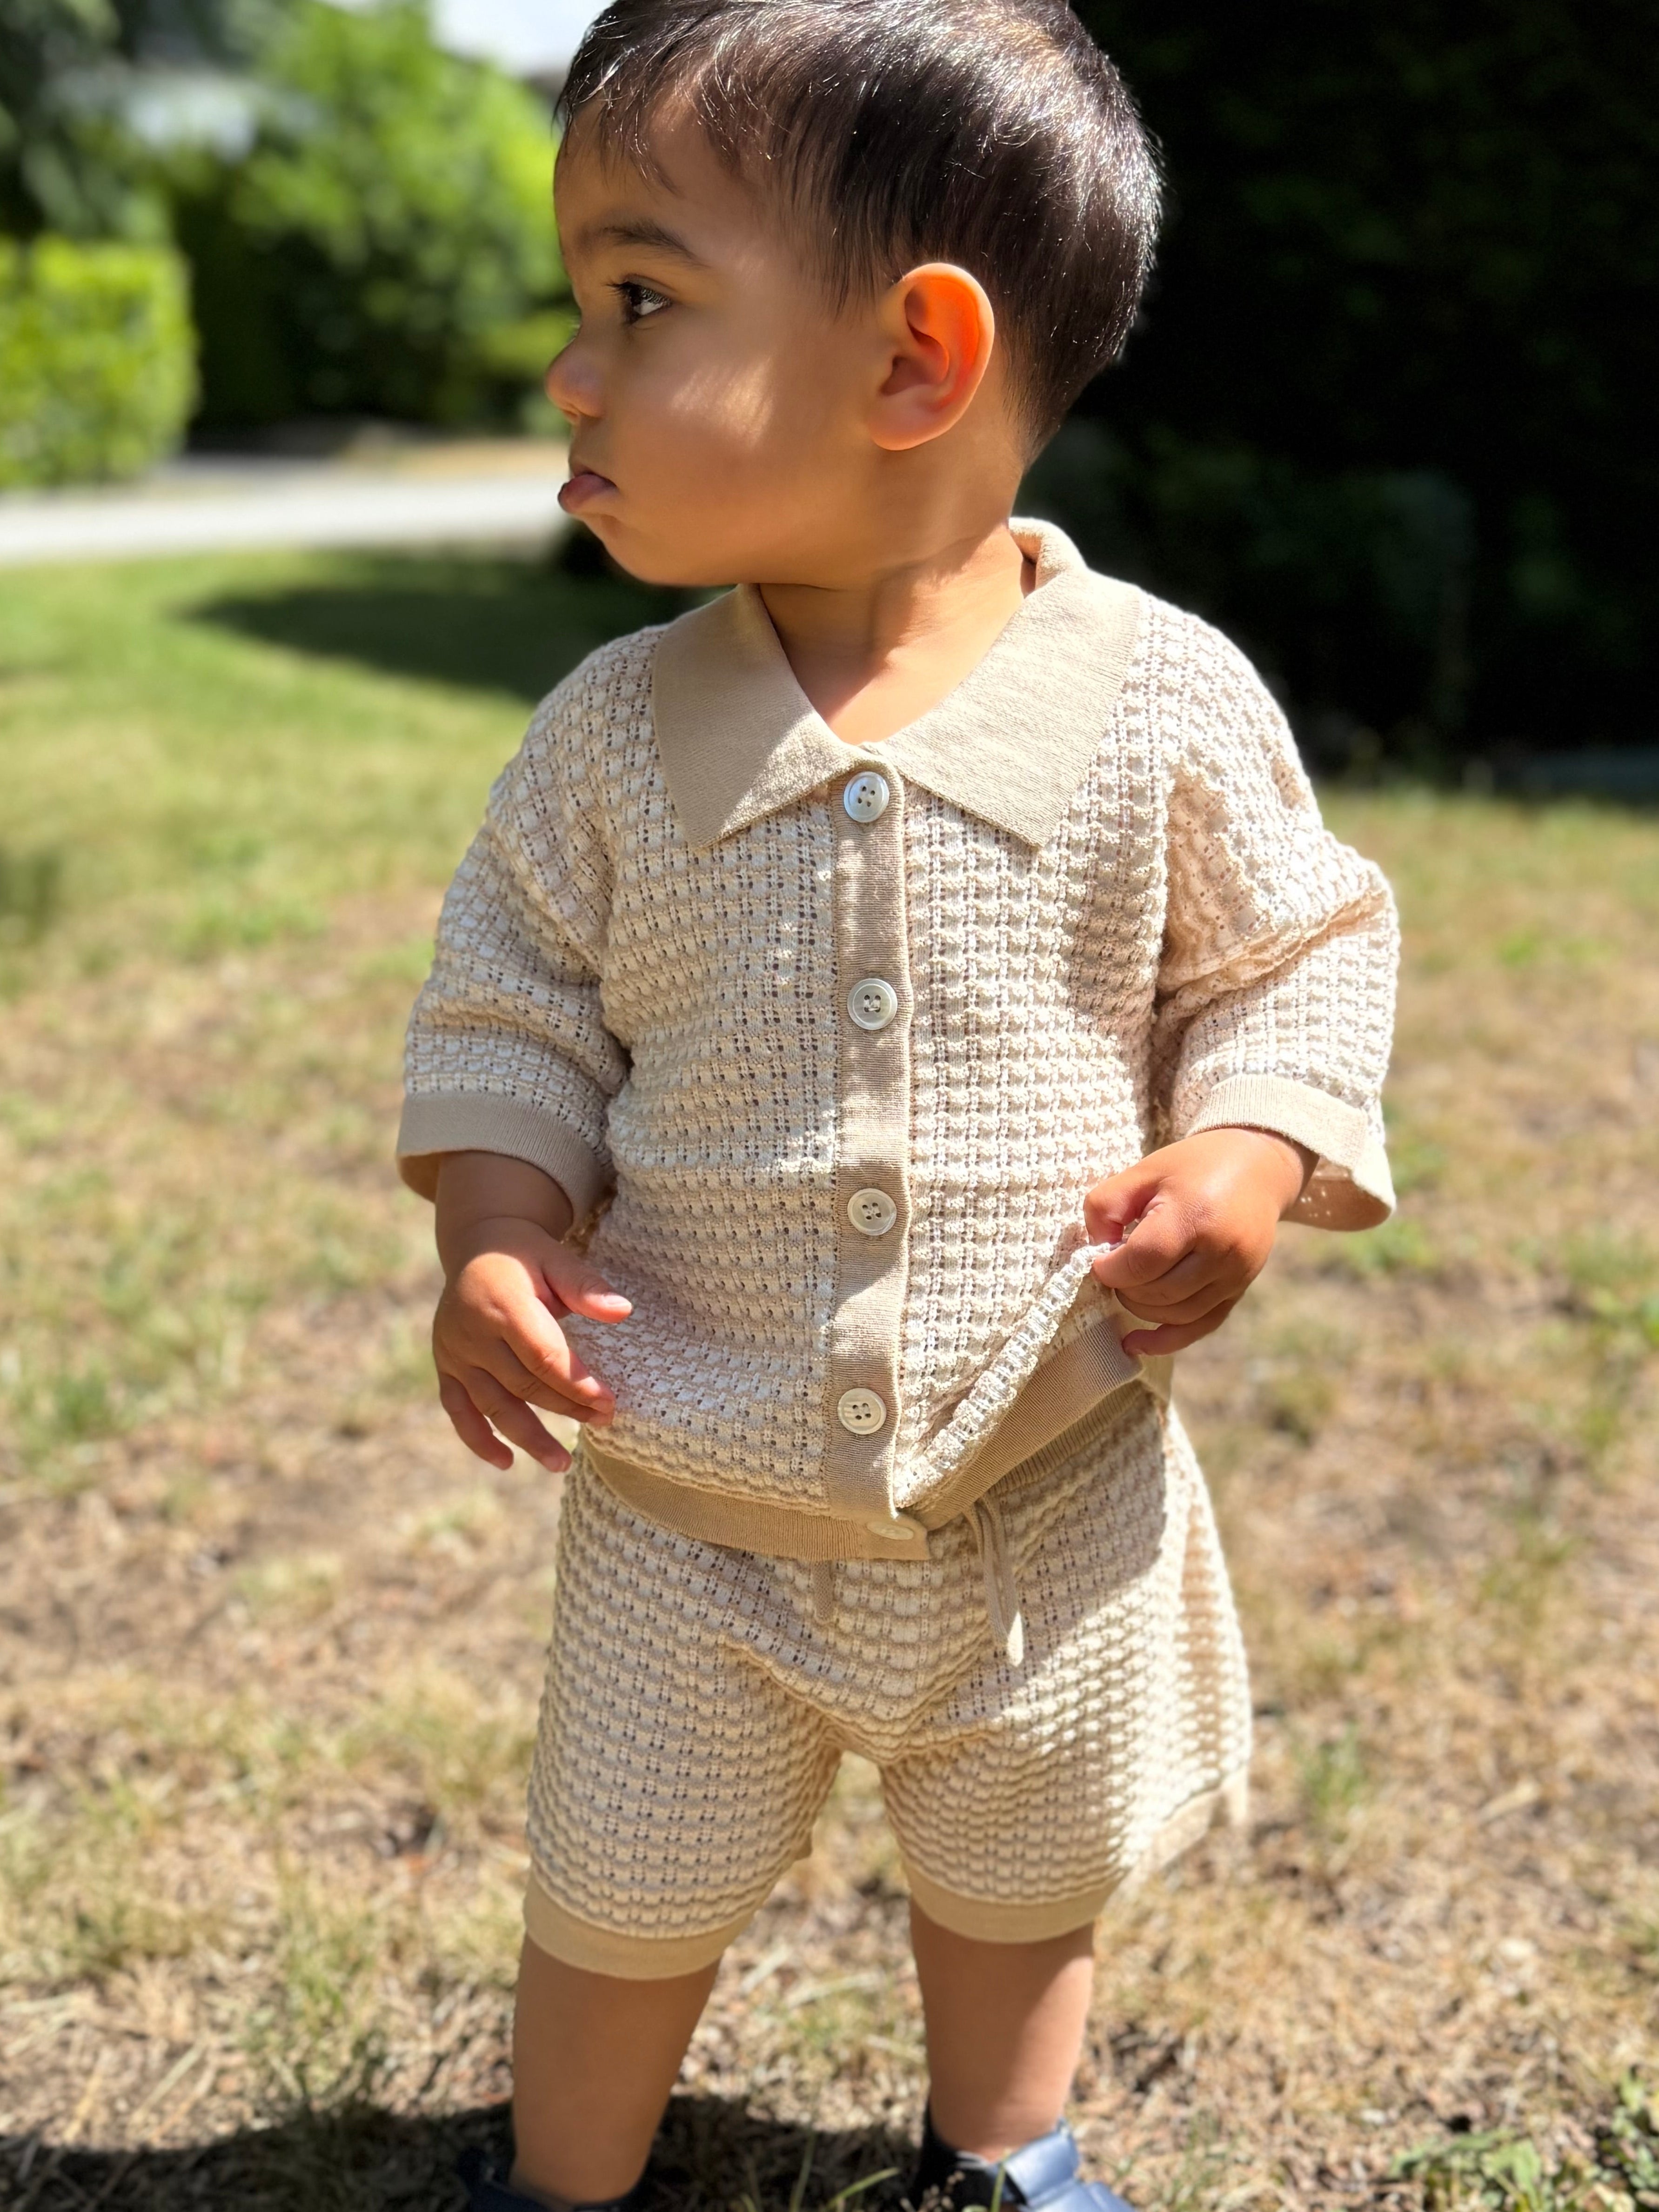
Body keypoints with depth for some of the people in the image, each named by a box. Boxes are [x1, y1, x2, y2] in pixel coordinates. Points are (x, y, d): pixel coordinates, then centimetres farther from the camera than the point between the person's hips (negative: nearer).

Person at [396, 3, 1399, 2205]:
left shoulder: (1166, 703, -14)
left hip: (1051, 1507, 0)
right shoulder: (616, 732, -9)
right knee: (621, 1909, 16)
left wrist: (1255, 1156, -18)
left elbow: (1301, 953, -1)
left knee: (1025, 1882, 24)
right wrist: (494, 1232, -14)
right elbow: (514, 1001, 1)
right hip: (686, 1510, 1)